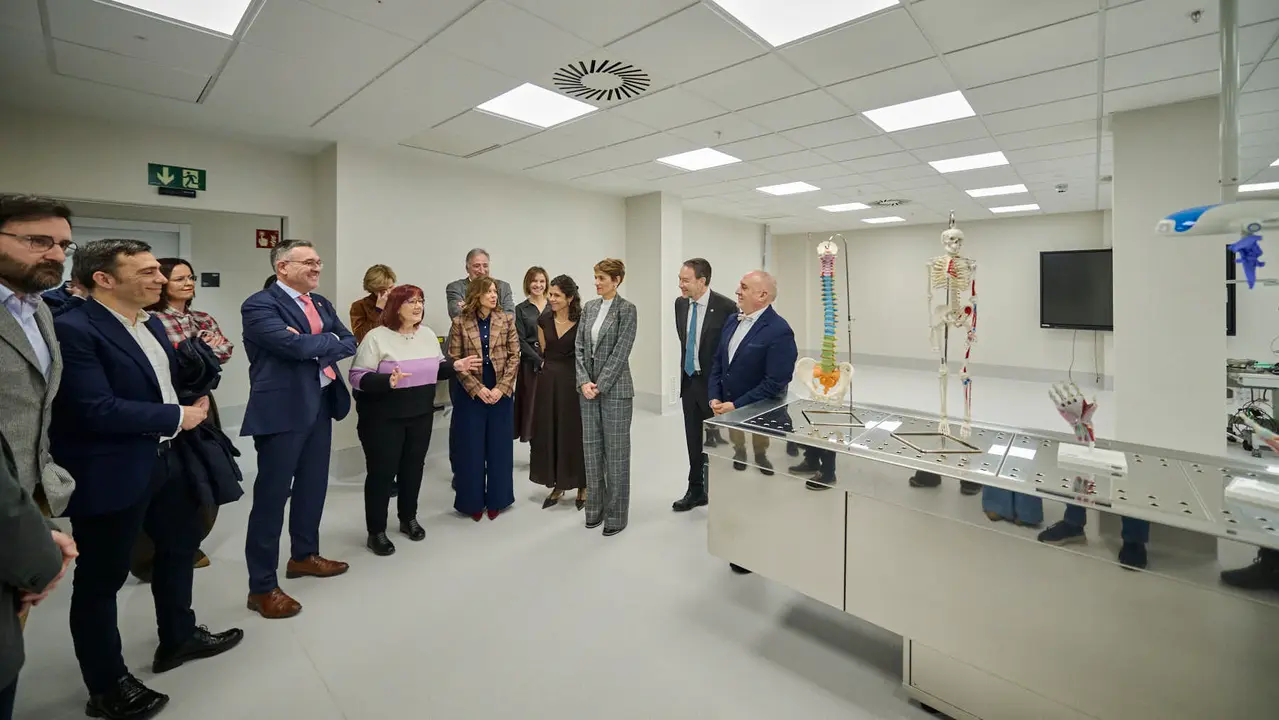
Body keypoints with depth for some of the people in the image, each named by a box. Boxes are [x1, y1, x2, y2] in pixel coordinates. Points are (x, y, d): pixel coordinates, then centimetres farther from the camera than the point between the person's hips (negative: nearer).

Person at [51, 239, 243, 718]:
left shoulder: (152, 325, 7)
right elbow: (96, 409, -26)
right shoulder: (72, 329, -20)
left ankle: (178, 637, 45)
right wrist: (177, 417, -16)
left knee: (181, 545, 22)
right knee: (101, 578, 10)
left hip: (164, 459, 9)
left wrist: (194, 400, -2)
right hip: (110, 474, -9)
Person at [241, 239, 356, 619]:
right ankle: (262, 586, 13)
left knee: (313, 486, 19)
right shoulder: (259, 304, -11)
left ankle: (304, 556, 38)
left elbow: (349, 343, 5)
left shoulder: (322, 303, 13)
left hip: (321, 405, 8)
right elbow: (292, 345, -25)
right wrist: (327, 341, -7)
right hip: (282, 410, -8)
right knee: (271, 496, 1)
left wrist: (316, 346, -13)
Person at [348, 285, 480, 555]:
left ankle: (409, 519, 35)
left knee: (413, 468, 16)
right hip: (383, 418, -5)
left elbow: (435, 368, 15)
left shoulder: (428, 334, 5)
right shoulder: (377, 337, -14)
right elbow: (357, 377, -18)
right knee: (381, 472, 3)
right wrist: (387, 381, -33)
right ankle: (376, 532, 19)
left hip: (421, 414, 6)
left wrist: (455, 366, -2)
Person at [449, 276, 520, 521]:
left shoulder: (506, 320, 1)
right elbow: (454, 360, -5)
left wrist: (501, 388, -11)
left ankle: (495, 500, 23)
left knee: (499, 447, 8)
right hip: (471, 394, -1)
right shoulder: (460, 323, -3)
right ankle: (474, 501, 22)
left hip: (501, 393, 1)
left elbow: (515, 356, -2)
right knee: (471, 448, 6)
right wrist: (477, 388, -13)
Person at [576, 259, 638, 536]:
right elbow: (579, 347, 6)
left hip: (614, 388, -6)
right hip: (588, 387, 6)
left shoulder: (627, 309, -8)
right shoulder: (589, 307, 9)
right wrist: (584, 381, -6)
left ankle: (616, 514, 16)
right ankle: (595, 508, 26)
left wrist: (600, 385, -15)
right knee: (591, 448, 11)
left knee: (616, 451, 3)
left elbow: (620, 352, -14)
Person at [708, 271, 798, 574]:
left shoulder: (779, 331, -17)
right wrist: (714, 397, -2)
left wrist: (737, 406, -18)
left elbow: (775, 383, -21)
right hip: (728, 412, 7)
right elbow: (717, 363, 11)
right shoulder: (732, 320, 7)